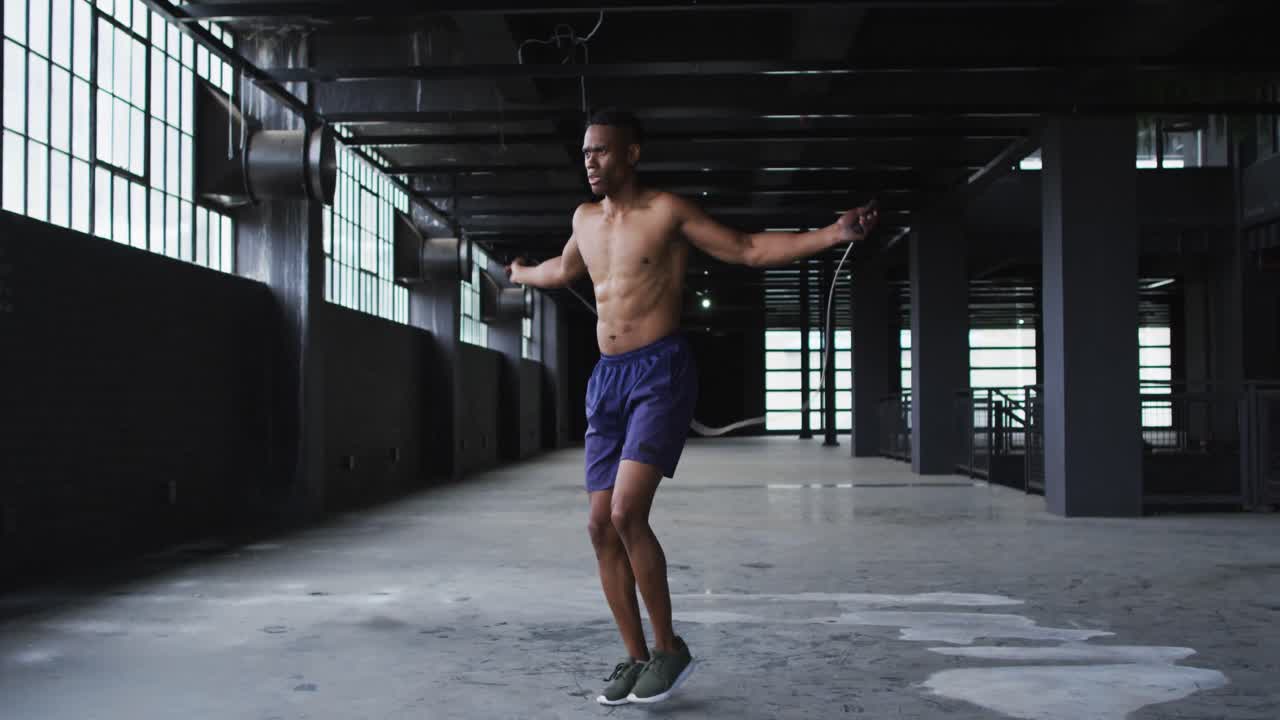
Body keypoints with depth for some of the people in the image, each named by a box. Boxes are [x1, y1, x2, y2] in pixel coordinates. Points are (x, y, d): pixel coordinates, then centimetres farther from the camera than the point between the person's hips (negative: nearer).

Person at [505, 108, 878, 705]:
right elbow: (565, 270, 37)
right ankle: (636, 657, 13)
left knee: (627, 514, -20)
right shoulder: (585, 220, 15)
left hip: (661, 372, -7)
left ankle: (669, 648, -3)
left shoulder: (667, 211, -3)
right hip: (607, 378, 7)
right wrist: (519, 275, 55)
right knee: (601, 527, 1)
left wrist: (832, 234, -13)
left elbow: (750, 250, -2)